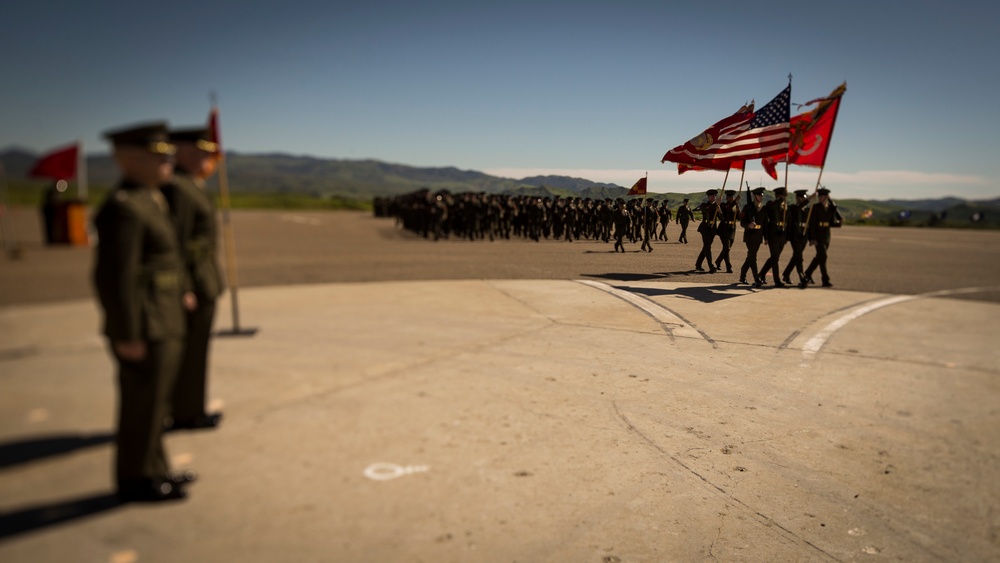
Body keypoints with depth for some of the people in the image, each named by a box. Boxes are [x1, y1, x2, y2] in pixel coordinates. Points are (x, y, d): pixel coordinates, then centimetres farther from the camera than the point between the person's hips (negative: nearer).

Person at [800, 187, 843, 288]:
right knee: (822, 257, -10)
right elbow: (811, 224, -10)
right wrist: (812, 238, -16)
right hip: (818, 236, -6)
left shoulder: (831, 208, 8)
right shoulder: (815, 207, -6)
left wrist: (839, 222, -8)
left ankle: (806, 277, 19)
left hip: (826, 236, 6)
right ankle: (825, 280, -3)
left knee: (819, 257, 8)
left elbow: (832, 223, 14)